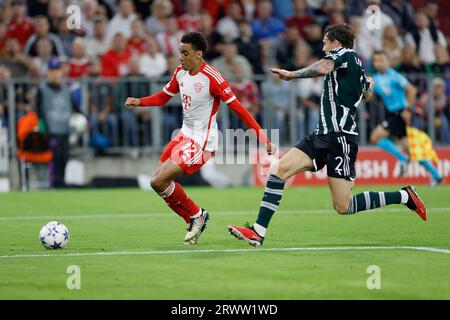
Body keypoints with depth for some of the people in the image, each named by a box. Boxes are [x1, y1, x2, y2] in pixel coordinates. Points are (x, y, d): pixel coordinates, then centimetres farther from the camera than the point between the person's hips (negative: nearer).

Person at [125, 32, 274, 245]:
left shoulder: (212, 78, -19)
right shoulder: (180, 73, 4)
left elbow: (238, 108, -17)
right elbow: (163, 97, 18)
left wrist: (262, 137, -19)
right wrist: (138, 102, 0)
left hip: (201, 143, -9)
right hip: (184, 135, 9)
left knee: (159, 181, -16)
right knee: (159, 180, 7)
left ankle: (196, 215, 4)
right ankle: (195, 221, 19)